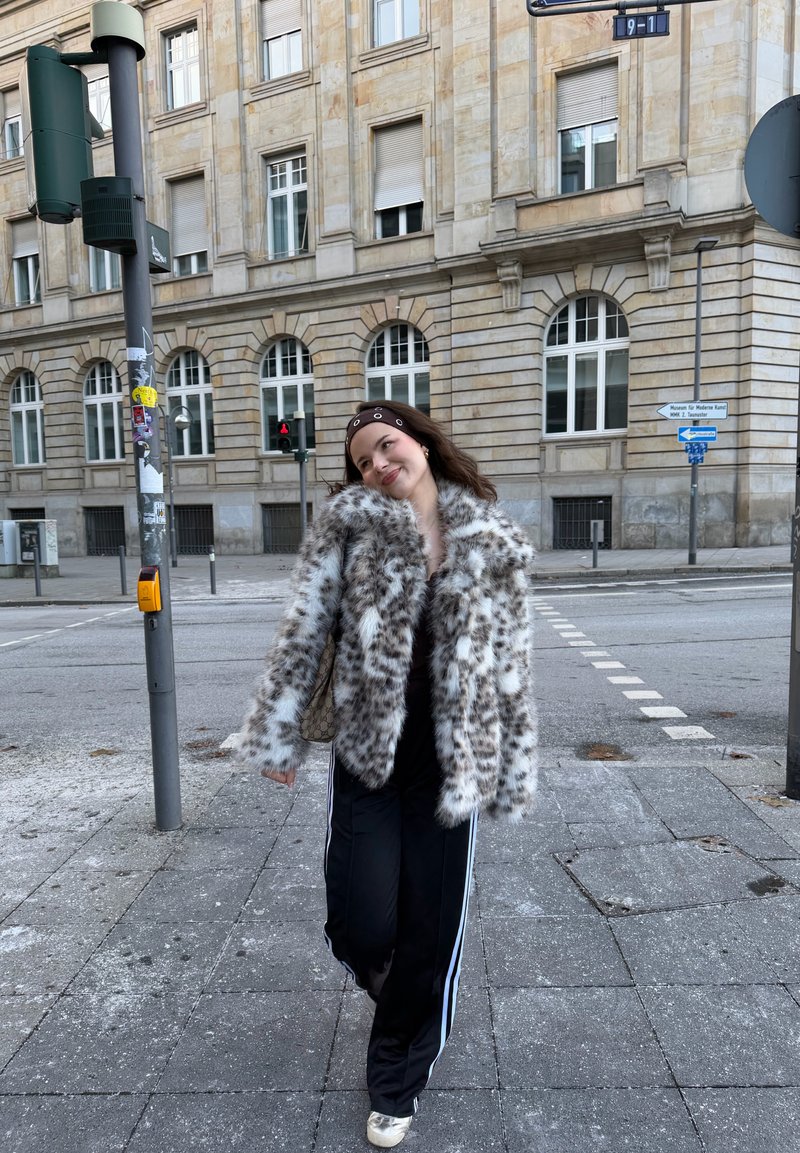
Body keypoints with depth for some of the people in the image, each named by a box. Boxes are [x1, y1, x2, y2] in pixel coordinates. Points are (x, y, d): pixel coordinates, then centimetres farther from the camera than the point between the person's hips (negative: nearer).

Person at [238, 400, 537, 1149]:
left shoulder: (494, 543, 0)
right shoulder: (349, 524, -3)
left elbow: (511, 665, 4)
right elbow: (302, 632, -2)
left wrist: (516, 770, 5)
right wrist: (277, 733, -3)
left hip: (448, 770, 1)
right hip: (365, 764, 0)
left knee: (429, 934, 9)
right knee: (362, 927, -3)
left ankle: (396, 1086, 37)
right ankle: (391, 986, 39)